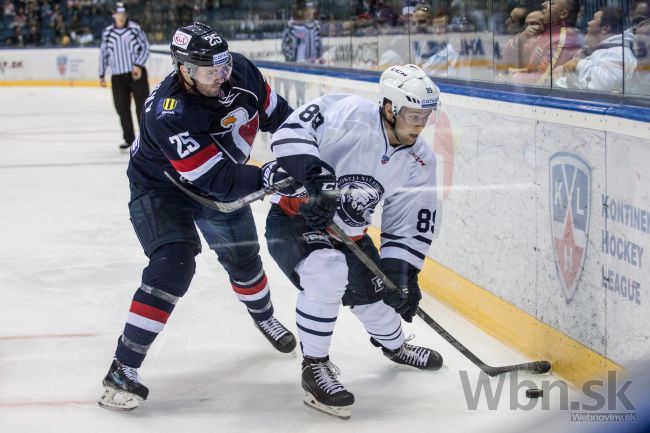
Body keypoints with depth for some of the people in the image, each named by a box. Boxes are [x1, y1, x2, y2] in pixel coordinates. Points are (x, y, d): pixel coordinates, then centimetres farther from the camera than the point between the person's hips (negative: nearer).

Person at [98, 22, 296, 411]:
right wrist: (266, 178, -46)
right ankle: (123, 368, -20)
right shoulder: (168, 114, -38)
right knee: (173, 265, -24)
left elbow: (274, 111, 1)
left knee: (243, 258, 18)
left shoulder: (241, 71, -20)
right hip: (160, 186, -6)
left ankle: (264, 316, 51)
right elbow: (217, 181, -38)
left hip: (221, 180, 6)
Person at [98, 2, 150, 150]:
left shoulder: (135, 29, -4)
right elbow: (103, 53, 11)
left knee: (142, 104, -2)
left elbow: (145, 47, -2)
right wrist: (102, 75, 10)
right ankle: (129, 139, 11)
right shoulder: (107, 33, 4)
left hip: (137, 73, -2)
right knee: (122, 107, 1)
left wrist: (138, 65, -15)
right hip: (118, 76, 2)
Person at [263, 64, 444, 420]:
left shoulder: (419, 162, -5)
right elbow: (293, 128, -29)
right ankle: (314, 367, -17)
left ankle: (394, 344, 49)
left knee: (375, 293, 11)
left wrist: (403, 276, -6)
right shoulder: (351, 116, -26)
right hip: (294, 215, -7)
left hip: (347, 232, 7)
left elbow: (410, 226, 0)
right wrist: (314, 173, -41)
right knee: (328, 271, -33)